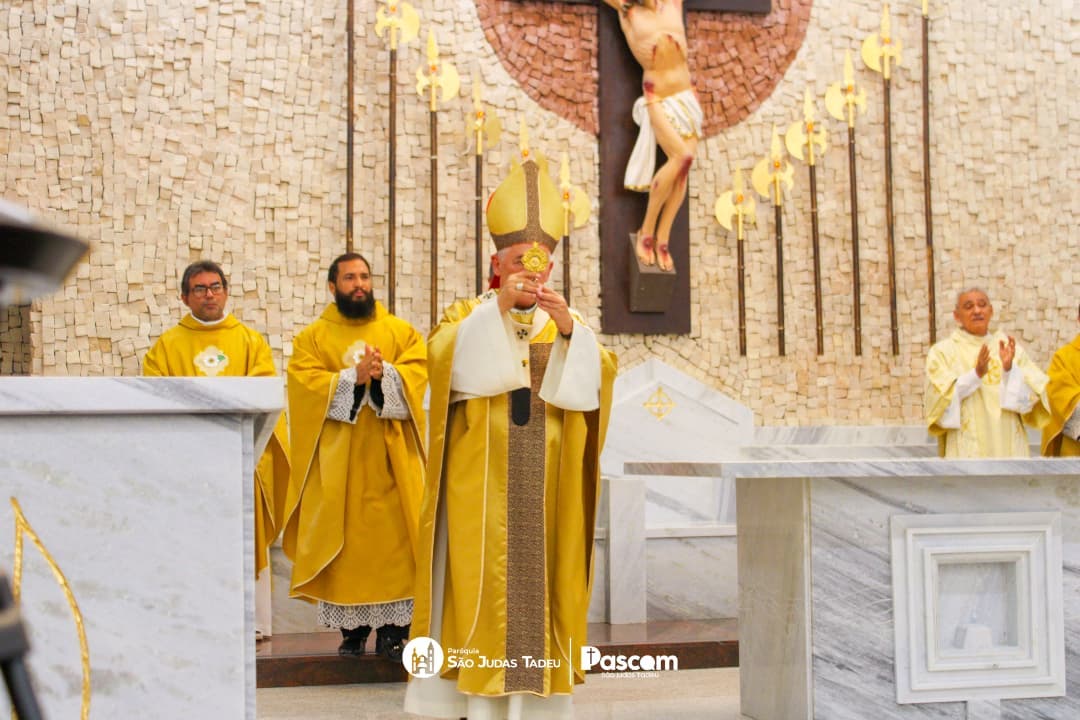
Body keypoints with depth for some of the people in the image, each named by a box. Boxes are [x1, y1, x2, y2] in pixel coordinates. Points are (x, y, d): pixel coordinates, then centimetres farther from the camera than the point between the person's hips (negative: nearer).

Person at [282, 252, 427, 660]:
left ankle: (393, 629, 0)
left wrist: (383, 375, -20)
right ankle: (352, 627, 8)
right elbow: (306, 382, -7)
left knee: (394, 539, -4)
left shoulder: (401, 332, 11)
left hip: (390, 457, 1)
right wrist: (353, 377, -19)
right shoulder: (313, 338, 8)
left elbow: (418, 373, -2)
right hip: (338, 461, 0)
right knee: (345, 543, -1)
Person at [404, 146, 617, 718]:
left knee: (540, 579, 1)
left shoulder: (567, 323, 15)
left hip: (543, 484, 3)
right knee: (479, 579, -6)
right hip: (481, 480, -2)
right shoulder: (468, 315, 8)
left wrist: (567, 328, -18)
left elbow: (596, 379, -3)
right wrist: (497, 309, -22)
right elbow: (442, 357, -14)